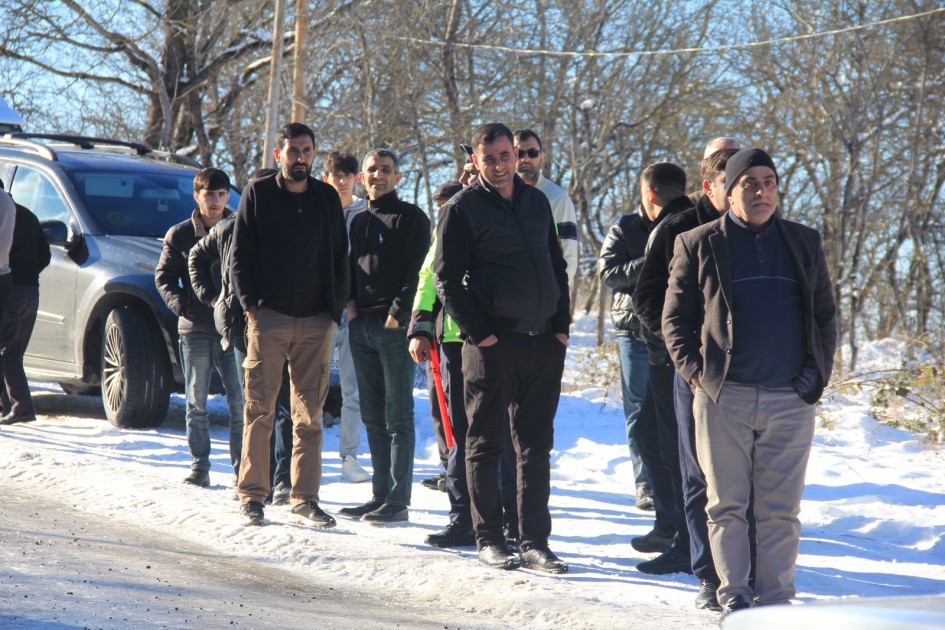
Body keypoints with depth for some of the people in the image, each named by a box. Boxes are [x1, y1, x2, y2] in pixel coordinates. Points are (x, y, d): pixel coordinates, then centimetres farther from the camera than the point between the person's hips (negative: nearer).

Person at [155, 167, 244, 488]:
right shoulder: (180, 234, 7)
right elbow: (163, 276, 9)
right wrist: (181, 304, -8)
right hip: (195, 329, 1)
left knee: (240, 403, -5)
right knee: (196, 404, 6)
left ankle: (242, 469, -1)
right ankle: (199, 467, 12)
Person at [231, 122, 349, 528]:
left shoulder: (327, 198, 12)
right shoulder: (258, 194, 5)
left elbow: (340, 258, 17)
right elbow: (239, 256, 4)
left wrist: (336, 308, 6)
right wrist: (250, 305, -7)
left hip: (316, 322, 3)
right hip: (269, 316, -2)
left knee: (309, 414, 3)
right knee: (260, 409, -3)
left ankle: (305, 498, 6)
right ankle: (252, 495, 3)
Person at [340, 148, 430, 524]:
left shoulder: (411, 217, -2)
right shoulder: (359, 222, 19)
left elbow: (416, 271, -9)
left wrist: (397, 314, -15)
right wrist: (350, 303, 7)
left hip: (395, 327, -7)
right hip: (361, 326, 7)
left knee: (398, 417, -6)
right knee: (373, 418, 8)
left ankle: (398, 500, -6)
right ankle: (380, 495, 12)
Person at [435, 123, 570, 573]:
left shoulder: (537, 202, 14)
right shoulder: (463, 209, -2)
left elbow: (557, 266, 19)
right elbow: (446, 278, -5)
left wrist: (562, 325, 9)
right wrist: (478, 331, -12)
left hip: (544, 344, 5)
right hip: (491, 344, -5)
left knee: (536, 447, 6)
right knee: (485, 443, 3)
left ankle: (535, 542, 11)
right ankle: (489, 539, 11)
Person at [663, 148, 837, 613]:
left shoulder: (804, 243, 13)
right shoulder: (698, 245, 6)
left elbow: (825, 315, 17)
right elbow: (675, 317, 7)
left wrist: (818, 371, 6)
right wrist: (694, 370, -4)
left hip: (791, 400, 2)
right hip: (723, 399, -1)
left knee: (781, 508, 2)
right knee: (727, 504, 2)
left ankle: (775, 598, 8)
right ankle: (733, 594, 9)